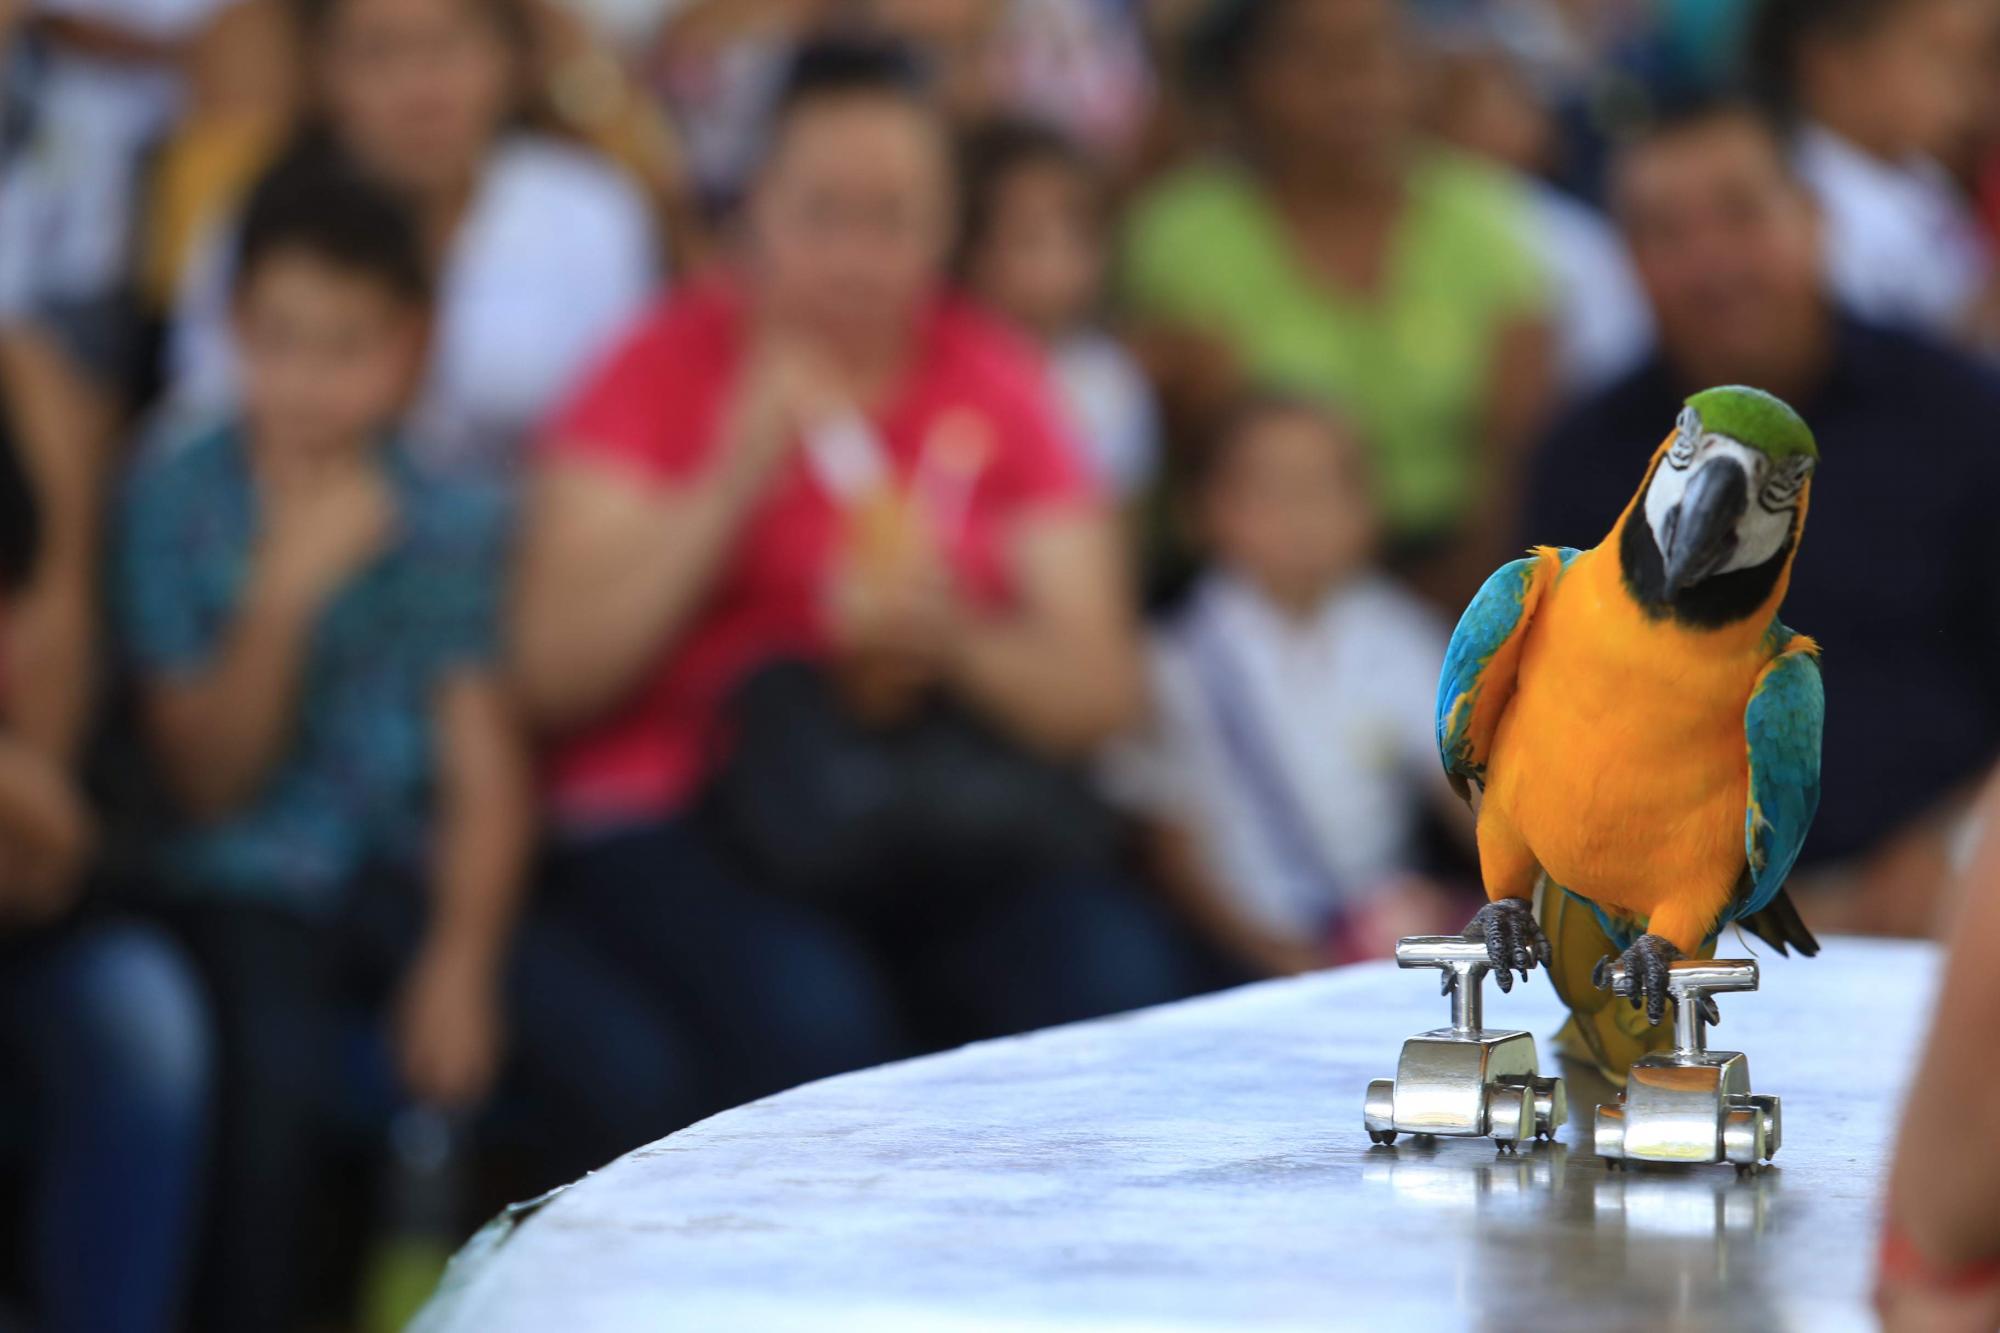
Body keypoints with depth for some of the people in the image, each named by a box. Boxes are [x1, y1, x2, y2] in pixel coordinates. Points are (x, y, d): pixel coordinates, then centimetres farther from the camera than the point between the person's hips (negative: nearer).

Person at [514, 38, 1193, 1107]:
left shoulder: (991, 385, 12)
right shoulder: (668, 368, 4)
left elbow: (1098, 693, 6)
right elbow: (555, 670, -7)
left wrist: (947, 645, -15)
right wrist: (734, 484, -15)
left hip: (935, 812, 3)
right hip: (679, 825, -3)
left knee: (1117, 978, -27)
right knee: (810, 1010, -34)